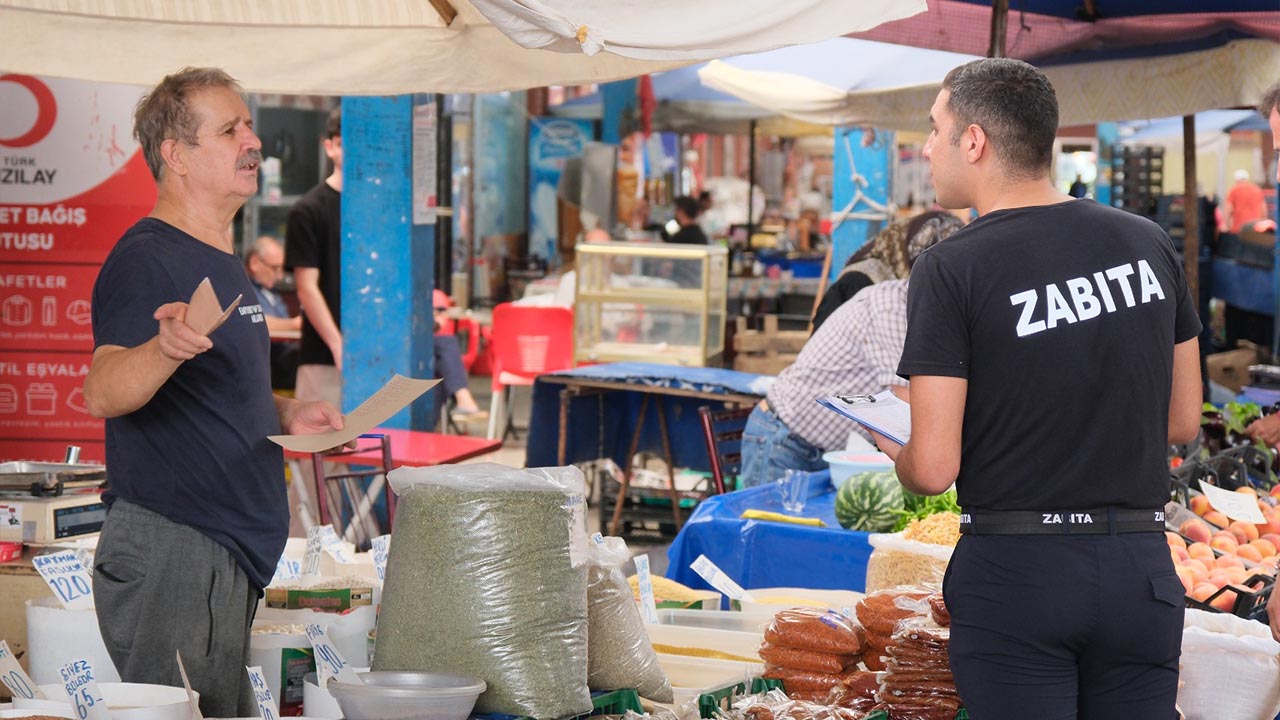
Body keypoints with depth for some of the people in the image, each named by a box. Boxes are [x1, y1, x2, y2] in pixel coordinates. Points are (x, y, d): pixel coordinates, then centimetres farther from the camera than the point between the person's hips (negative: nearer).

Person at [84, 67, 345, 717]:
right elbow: (103, 393, -28)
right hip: (169, 548, -10)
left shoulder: (222, 262, 17)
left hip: (229, 552, 10)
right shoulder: (146, 259, -13)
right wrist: (166, 348, -47)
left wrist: (284, 414, 12)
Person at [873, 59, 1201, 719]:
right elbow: (1183, 422, 12)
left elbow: (933, 470, -13)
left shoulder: (951, 270, -11)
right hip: (1140, 569, 5)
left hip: (1014, 572, -4)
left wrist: (895, 453, 9)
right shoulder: (1149, 244, 5)